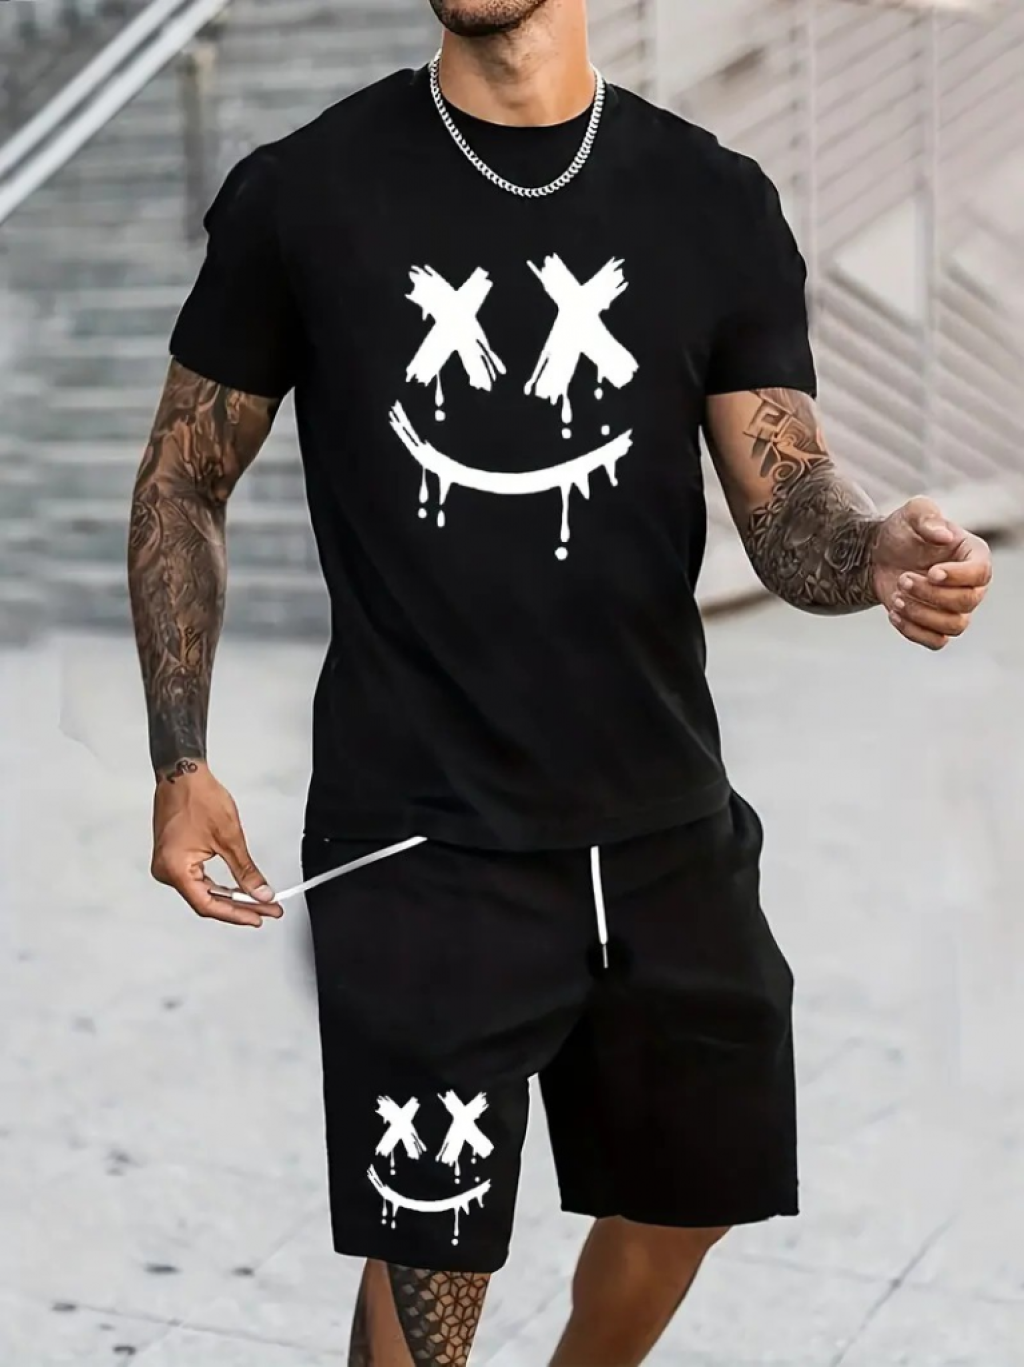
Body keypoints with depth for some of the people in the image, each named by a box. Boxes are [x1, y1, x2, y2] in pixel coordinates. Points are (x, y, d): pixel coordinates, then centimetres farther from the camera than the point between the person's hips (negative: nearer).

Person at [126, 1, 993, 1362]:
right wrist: (182, 763, -3)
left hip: (668, 834, 4)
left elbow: (789, 504, -1)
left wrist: (878, 550, -24)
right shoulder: (301, 194, -3)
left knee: (686, 1200, 17)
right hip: (418, 844, -3)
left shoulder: (717, 204, 2)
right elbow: (183, 484, 4)